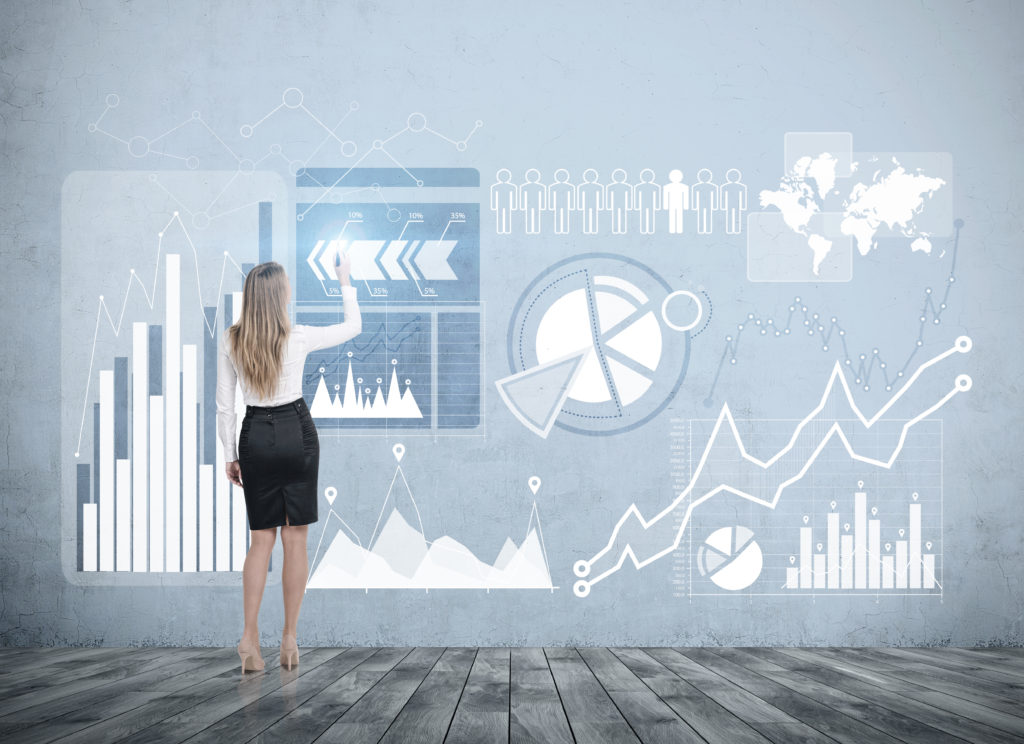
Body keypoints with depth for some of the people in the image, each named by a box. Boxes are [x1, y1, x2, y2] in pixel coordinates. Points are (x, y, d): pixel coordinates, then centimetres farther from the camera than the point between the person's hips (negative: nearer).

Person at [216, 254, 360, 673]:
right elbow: (354, 327, 7)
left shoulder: (231, 341, -3)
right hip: (296, 434, -2)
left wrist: (229, 455, 9)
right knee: (295, 538, 5)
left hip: (255, 437, 2)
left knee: (261, 538, 10)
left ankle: (249, 635, -1)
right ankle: (290, 637, 7)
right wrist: (345, 283, 19)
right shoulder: (298, 338, -9)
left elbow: (224, 405, 0)